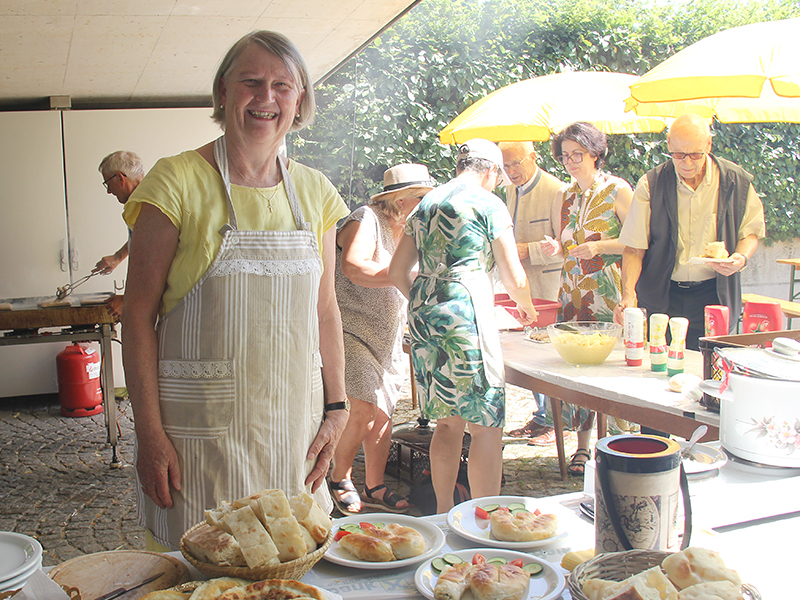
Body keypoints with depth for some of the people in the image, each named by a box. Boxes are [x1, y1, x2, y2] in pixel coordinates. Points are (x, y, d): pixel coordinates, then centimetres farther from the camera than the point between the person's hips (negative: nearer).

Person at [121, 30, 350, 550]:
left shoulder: (314, 192, 6)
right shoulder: (178, 182, -8)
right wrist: (150, 433, -12)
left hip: (294, 427, 4)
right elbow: (139, 313, -8)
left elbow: (325, 310, 11)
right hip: (201, 425, -4)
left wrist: (336, 410, 5)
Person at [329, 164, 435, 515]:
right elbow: (353, 267, -30)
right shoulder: (366, 220, -14)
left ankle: (374, 488, 19)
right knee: (364, 411, -14)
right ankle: (339, 478, 7)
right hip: (353, 331, -9)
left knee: (383, 413, 8)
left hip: (386, 338, 9)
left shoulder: (407, 232, 15)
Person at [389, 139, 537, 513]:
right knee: (486, 424, -1)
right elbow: (514, 278, 0)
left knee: (448, 421, 16)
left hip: (422, 313, 7)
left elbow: (397, 273, 18)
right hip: (466, 309, -7)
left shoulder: (427, 203, 18)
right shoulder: (488, 203, 0)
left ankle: (443, 513, 23)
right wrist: (526, 306, 21)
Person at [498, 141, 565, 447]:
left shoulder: (556, 191, -13)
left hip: (550, 289, -7)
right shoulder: (511, 191, 13)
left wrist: (528, 250, -20)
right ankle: (541, 417, 23)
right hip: (523, 286, 7)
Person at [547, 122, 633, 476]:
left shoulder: (618, 190, -2)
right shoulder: (567, 195, 16)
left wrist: (599, 247, -15)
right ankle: (582, 445, 12)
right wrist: (558, 247, 0)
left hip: (609, 293, -5)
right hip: (573, 293, 5)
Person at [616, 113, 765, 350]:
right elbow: (634, 248, -5)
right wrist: (628, 294, -18)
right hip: (660, 296, 0)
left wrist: (741, 257, -8)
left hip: (713, 295, 1)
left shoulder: (736, 181, -1)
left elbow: (751, 231, 13)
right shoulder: (650, 185, -5)